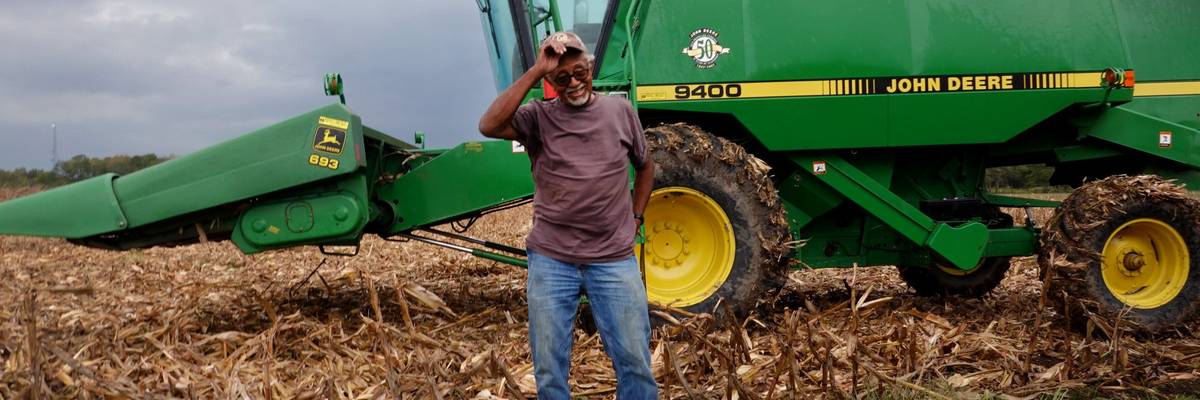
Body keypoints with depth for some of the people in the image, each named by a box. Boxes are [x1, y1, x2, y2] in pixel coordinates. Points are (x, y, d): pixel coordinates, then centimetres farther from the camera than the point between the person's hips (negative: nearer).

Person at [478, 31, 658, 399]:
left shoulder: (620, 111, 5)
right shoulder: (538, 117, -2)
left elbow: (645, 166, 20)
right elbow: (489, 126, -22)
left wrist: (635, 218, 10)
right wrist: (534, 72, -21)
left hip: (614, 260, 1)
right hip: (550, 261, 0)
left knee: (634, 362, 4)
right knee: (549, 370, 8)